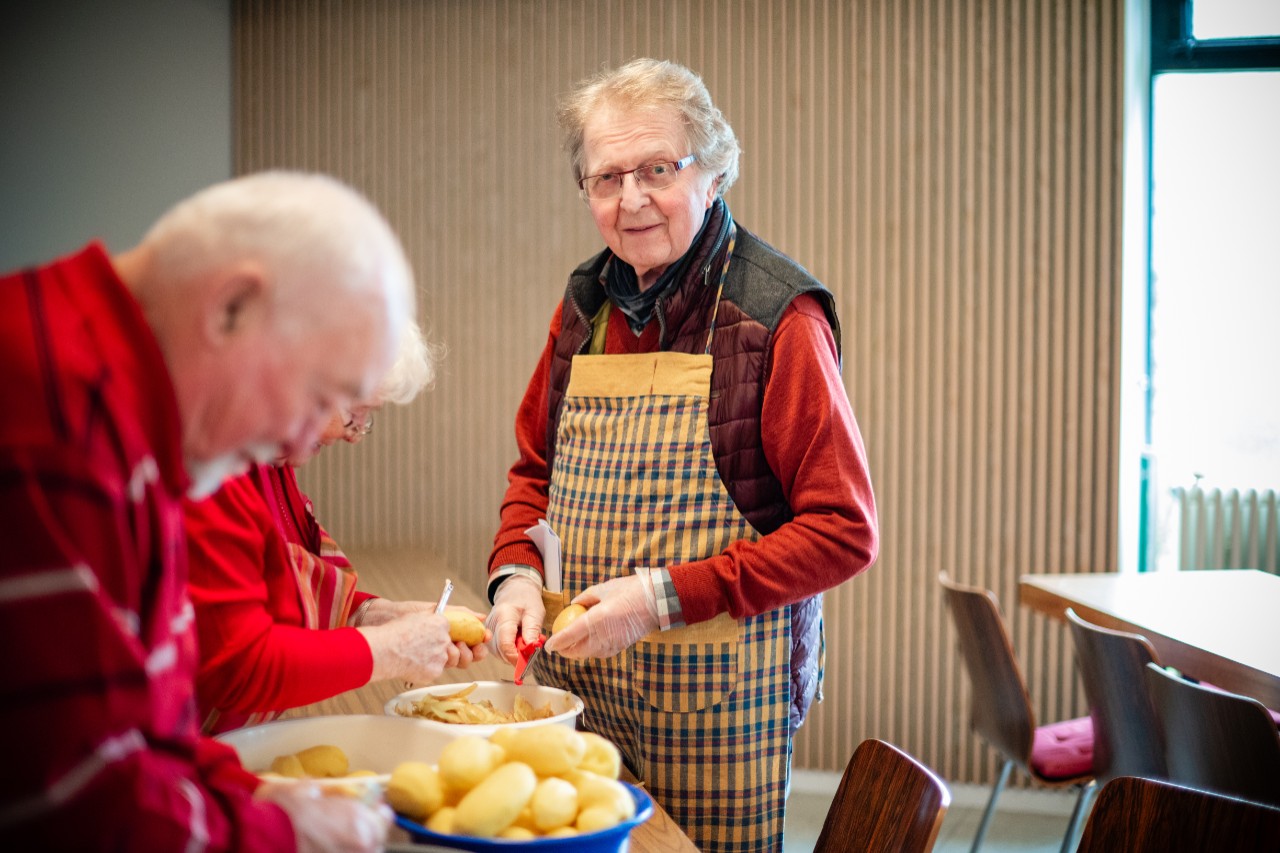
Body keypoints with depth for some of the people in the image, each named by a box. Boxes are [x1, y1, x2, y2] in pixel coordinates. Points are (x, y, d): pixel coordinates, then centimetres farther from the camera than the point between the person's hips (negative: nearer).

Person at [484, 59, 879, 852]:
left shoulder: (775, 316, -14)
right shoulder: (585, 306, 6)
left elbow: (844, 532, -16)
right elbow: (536, 470, 17)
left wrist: (667, 596, -21)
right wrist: (515, 573, -2)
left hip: (716, 694, -5)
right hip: (578, 681, 6)